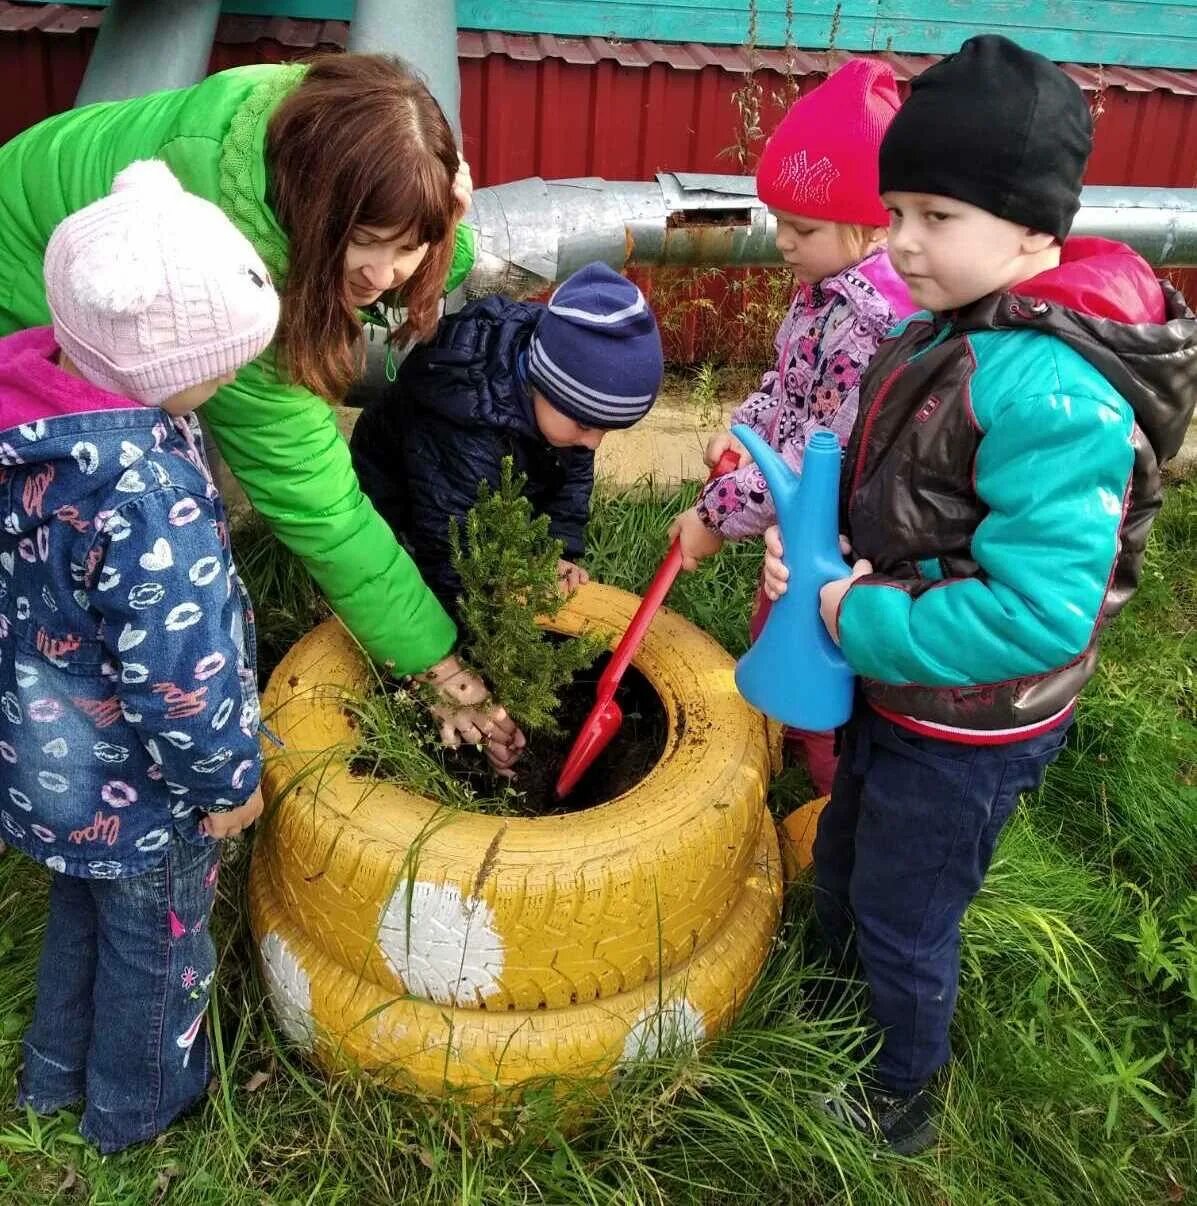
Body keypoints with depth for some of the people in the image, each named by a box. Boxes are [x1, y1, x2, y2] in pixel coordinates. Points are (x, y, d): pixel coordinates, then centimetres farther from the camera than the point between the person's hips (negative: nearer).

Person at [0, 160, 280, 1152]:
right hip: (135, 783, -8)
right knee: (157, 941, 21)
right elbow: (177, 675, -32)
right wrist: (226, 780, -15)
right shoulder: (146, 493, -37)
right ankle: (139, 1106, 48)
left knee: (81, 910, 32)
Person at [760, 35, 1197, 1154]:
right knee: (839, 874, 29)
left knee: (903, 925, 14)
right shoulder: (947, 329, -2)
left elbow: (1038, 615, -33)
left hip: (967, 730, -9)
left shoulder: (1052, 393, -31)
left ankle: (901, 1103, 43)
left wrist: (859, 623, -25)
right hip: (890, 693, 9)